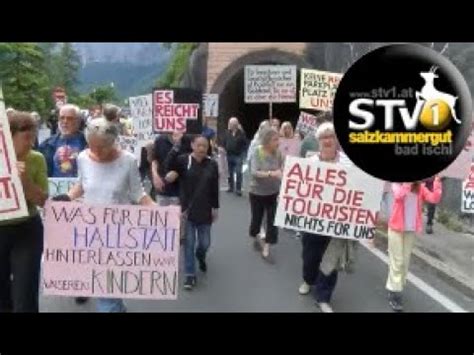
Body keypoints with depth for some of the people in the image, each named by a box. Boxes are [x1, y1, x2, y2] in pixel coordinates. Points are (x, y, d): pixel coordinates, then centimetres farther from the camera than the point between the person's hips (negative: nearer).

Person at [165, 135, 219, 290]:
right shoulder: (184, 160, -8)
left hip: (205, 210, 2)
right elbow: (169, 164, -27)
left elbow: (215, 188, 3)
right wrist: (176, 146, -32)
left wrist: (215, 208, 4)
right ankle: (190, 275, 18)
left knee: (205, 243, 12)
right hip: (188, 209, -2)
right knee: (189, 243, 4)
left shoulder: (212, 164, -2)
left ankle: (200, 257, 48)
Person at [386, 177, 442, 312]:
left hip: (411, 229, 4)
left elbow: (434, 198, -13)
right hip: (396, 228, -4)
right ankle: (394, 293, 5)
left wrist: (437, 181, -21)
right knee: (397, 261, -1)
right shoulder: (397, 184, -7)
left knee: (405, 261, 11)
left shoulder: (420, 187, 2)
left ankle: (395, 288, 26)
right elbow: (398, 195, -29)